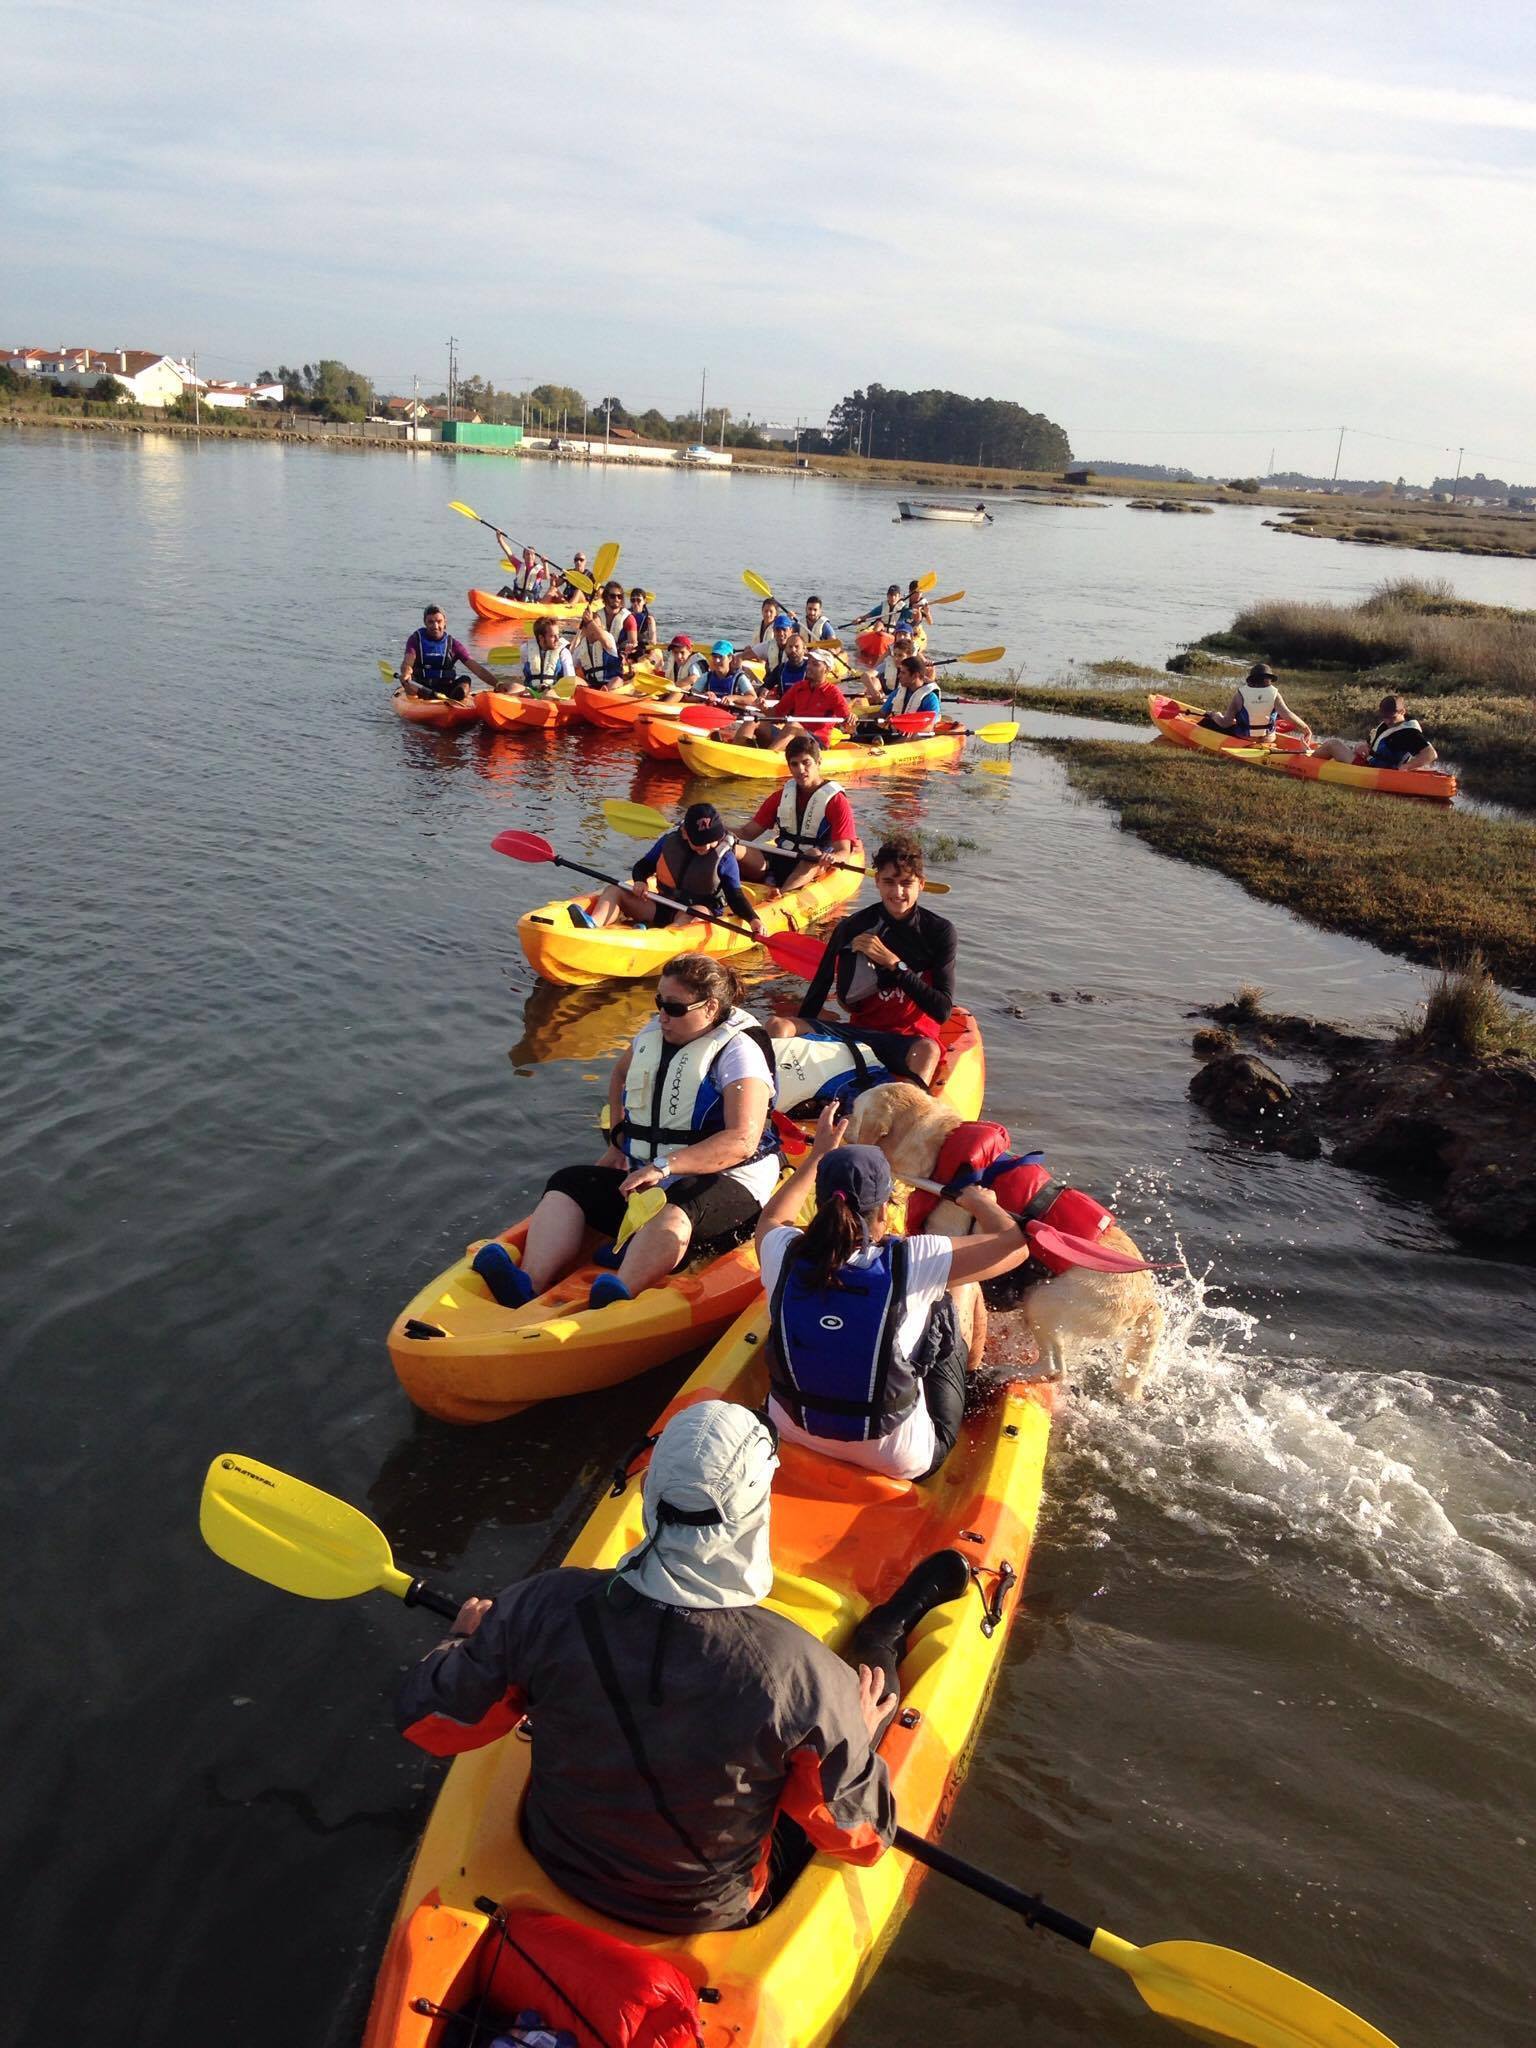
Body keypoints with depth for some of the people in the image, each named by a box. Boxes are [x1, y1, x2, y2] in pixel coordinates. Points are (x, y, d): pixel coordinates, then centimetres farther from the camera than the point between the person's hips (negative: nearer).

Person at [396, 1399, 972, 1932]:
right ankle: (887, 1634, 46)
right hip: (714, 1912, -2)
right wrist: (855, 1734, -1)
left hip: (556, 1864, 3)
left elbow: (428, 1719, -14)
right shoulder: (801, 1674, -37)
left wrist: (465, 1638, 7)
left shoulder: (546, 1608, -31)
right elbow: (861, 1839, -21)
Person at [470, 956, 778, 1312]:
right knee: (567, 1184, -14)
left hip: (725, 1180, -7)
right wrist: (619, 1142, 20)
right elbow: (620, 1075, 33)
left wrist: (665, 1165, -29)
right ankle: (527, 1289, -35)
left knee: (675, 1215, -40)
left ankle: (617, 1300, -61)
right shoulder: (653, 1034, 10)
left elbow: (742, 1140, -24)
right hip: (645, 1176, 7)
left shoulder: (739, 1052, -12)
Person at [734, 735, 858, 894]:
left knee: (815, 854, -40)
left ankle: (783, 893, -63)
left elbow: (843, 851, -12)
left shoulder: (836, 801, -2)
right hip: (777, 864, 4)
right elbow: (747, 832, 12)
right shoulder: (781, 796, 13)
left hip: (813, 869, -4)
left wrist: (831, 858, -37)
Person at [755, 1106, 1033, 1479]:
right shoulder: (911, 1263, -25)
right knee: (940, 1315, 18)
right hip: (897, 1462, -3)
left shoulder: (786, 1257, -15)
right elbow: (1014, 1244, -13)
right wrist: (981, 1201, 7)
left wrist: (817, 1155, 20)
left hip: (791, 1435, 3)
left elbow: (771, 1217, 12)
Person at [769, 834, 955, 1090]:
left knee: (928, 1050, -39)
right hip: (859, 1032, 3)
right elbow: (818, 990, 6)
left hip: (910, 1041, -3)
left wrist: (893, 963, -15)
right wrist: (800, 1034, -8)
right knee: (779, 1026, -17)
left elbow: (943, 1011, -11)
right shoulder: (853, 927, 1)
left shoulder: (938, 931, -3)